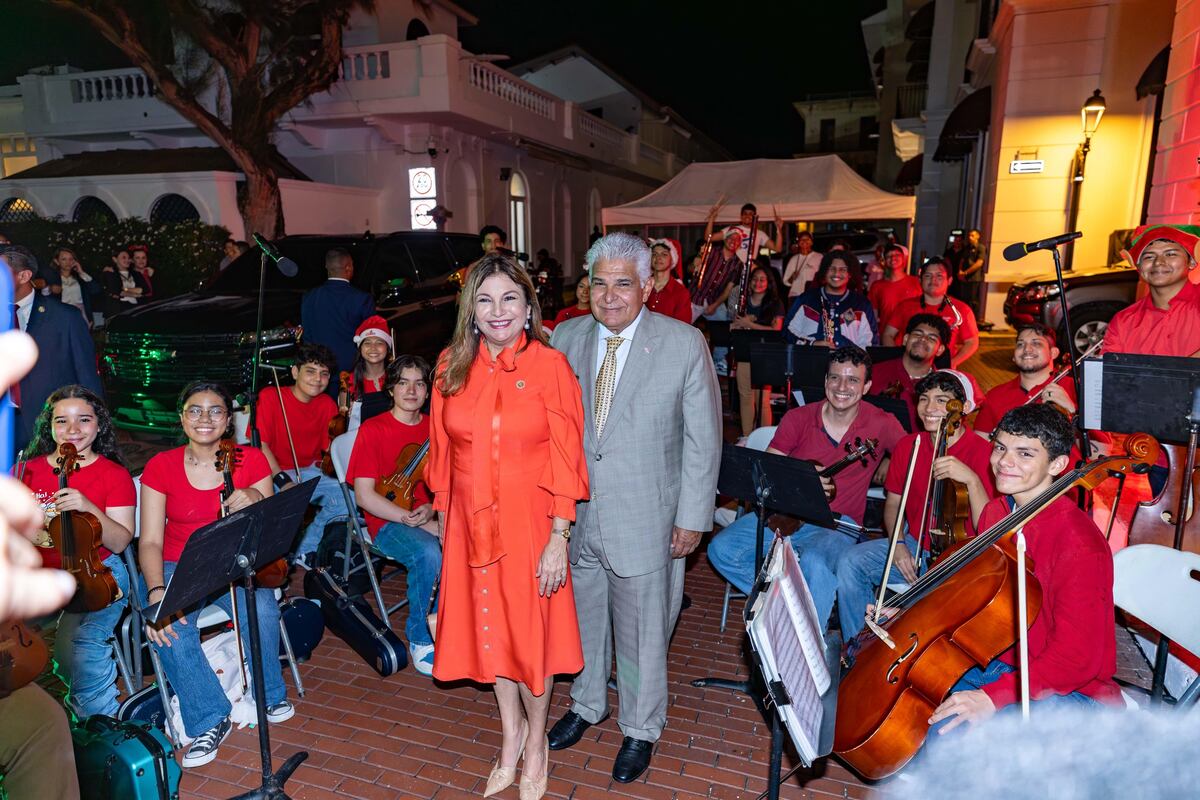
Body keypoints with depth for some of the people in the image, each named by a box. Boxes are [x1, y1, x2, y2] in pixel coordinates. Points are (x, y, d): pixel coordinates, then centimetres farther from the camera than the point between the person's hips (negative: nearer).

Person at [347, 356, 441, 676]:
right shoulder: (373, 430, -3)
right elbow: (364, 495, -9)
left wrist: (431, 508, -9)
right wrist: (413, 520, -18)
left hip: (431, 516, 4)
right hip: (388, 522, -4)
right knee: (429, 553, -34)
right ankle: (420, 638, -11)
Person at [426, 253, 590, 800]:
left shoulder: (550, 365, -10)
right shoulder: (451, 366, 0)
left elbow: (566, 458, -11)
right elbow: (442, 452, 6)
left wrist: (558, 539, -13)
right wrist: (443, 522, 7)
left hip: (530, 522, -3)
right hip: (470, 523, 4)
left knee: (531, 631, 11)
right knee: (488, 630, 18)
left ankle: (536, 741, 38)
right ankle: (511, 731, 43)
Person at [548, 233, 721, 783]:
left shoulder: (684, 345, -11)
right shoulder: (566, 337, -1)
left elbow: (703, 439, -7)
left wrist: (692, 517, -8)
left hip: (645, 521, -3)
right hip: (573, 515, 4)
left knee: (641, 630, 13)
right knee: (583, 616, 22)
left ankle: (640, 729, 40)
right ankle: (587, 704, 50)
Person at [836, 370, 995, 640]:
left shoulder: (983, 452, -15)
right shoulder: (908, 446, 2)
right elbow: (893, 503, 13)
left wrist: (971, 479, -36)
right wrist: (897, 543, -5)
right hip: (914, 544, 5)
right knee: (850, 561, -17)